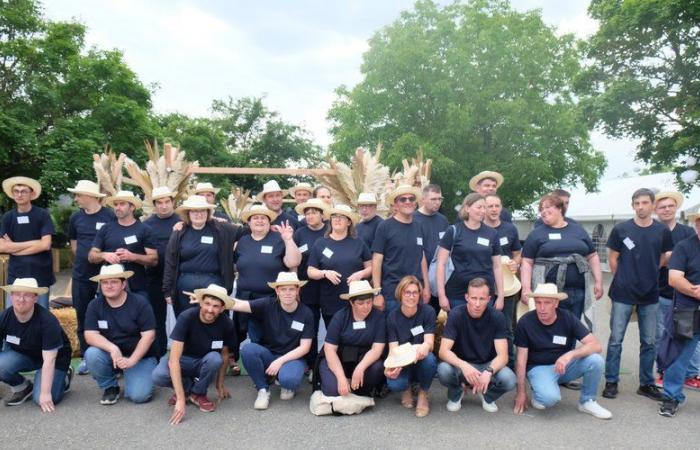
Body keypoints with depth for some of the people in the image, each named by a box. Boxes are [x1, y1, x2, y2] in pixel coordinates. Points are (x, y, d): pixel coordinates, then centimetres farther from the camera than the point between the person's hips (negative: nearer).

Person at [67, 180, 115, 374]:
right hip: (81, 275, 5)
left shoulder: (110, 216, -10)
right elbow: (73, 244, 18)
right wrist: (84, 259, 9)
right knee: (83, 317, 11)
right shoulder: (76, 217, 6)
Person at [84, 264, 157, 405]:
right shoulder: (95, 305, -4)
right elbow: (90, 335, -12)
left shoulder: (140, 303, -12)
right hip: (110, 354, 3)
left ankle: (129, 375, 14)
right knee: (91, 354, -29)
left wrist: (131, 360, -23)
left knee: (139, 395, -23)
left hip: (139, 356, -3)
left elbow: (148, 336, -15)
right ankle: (110, 387, -2)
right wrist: (112, 348, -28)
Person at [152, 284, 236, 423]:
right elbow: (174, 359, -33)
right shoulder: (187, 317, -29)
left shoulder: (226, 323, -21)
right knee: (158, 376, -32)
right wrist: (181, 399, -37)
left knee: (215, 358, -33)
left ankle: (198, 393, -4)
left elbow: (224, 354, -2)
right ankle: (187, 386, 1)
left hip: (206, 362, 2)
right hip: (183, 359, -1)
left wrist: (220, 385, 3)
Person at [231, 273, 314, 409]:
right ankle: (263, 389, -7)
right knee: (247, 349, -29)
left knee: (288, 379, -36)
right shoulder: (268, 305, -10)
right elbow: (238, 305, -21)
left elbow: (304, 347, -9)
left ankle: (288, 386, 5)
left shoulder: (306, 314, -10)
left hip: (293, 357, -2)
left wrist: (280, 361, -20)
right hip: (268, 354, 2)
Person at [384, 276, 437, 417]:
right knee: (393, 384, -32)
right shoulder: (392, 317, -9)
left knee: (429, 358, -36)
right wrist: (391, 366, -39)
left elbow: (429, 343, -21)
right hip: (403, 364, 0)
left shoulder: (428, 312, -12)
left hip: (421, 363, 0)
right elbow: (393, 349, -15)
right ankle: (406, 388, 8)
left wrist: (423, 349, -47)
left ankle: (423, 394, -5)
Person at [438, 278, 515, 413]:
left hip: (488, 365, 1)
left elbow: (503, 355, -19)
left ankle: (487, 395, 5)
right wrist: (463, 365, -44)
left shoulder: (497, 317, -14)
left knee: (509, 379, -31)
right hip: (462, 365, -1)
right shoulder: (456, 314, -17)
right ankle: (456, 394, 3)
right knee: (443, 370, -34)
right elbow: (443, 351, -23)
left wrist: (488, 371, -41)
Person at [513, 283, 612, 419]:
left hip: (565, 365, 3)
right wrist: (521, 392, -9)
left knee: (595, 360, -24)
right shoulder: (526, 322, -16)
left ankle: (587, 402, 0)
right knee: (550, 397, -34)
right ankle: (538, 394, 4)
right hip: (539, 367, -3)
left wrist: (570, 354, -36)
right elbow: (521, 358, -10)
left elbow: (596, 345, -18)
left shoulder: (568, 318, -12)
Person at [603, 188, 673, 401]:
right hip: (623, 294, -2)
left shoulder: (662, 231, 1)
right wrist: (624, 280, 5)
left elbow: (664, 258, 12)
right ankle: (611, 382, 14)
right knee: (615, 340, 2)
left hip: (650, 295, 2)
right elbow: (612, 259, 2)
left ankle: (647, 383, 25)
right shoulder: (621, 229, -5)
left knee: (649, 342, 11)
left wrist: (647, 276, 5)